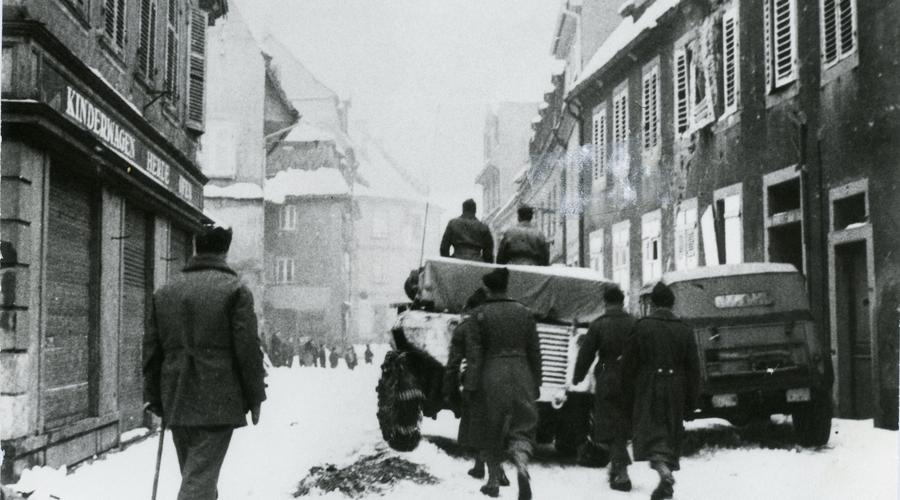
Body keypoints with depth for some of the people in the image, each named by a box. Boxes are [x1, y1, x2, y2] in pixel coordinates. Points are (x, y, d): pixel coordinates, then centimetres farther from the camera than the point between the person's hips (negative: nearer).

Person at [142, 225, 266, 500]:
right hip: (217, 403, -6)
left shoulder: (165, 292, 12)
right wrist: (255, 397, -1)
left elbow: (152, 349, 13)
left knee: (193, 474, 19)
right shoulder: (235, 289, -6)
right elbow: (248, 348, -9)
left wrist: (153, 396, 18)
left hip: (176, 402, 6)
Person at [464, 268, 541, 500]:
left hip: (491, 377, -2)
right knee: (522, 428, 6)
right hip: (520, 375, 2)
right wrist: (536, 383, 14)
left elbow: (474, 354, -10)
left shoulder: (480, 315, -5)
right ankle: (522, 464, -23)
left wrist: (470, 386, -8)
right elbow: (534, 352, 7)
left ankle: (494, 480, 21)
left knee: (490, 431, 14)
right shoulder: (524, 313, 5)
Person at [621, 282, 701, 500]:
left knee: (651, 433, -4)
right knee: (671, 434, 14)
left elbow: (628, 365, -4)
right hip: (675, 393, 3)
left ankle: (665, 472, -29)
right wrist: (691, 403, 10)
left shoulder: (641, 327, -4)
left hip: (647, 392, -3)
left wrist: (629, 398, 4)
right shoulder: (684, 331, 5)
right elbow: (694, 370, 6)